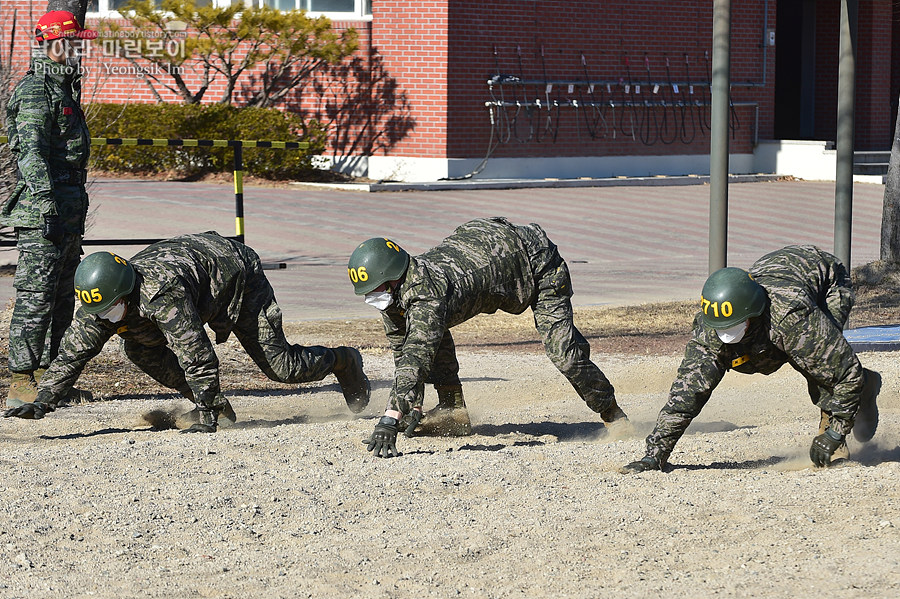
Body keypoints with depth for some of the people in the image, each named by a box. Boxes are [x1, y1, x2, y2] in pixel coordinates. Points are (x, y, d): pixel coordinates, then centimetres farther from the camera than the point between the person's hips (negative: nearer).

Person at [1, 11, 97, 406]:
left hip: (69, 209, 10)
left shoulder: (63, 88, 20)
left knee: (62, 299, 13)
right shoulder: (35, 92, -11)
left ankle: (46, 376, 19)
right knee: (36, 296, -11)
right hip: (43, 210, -10)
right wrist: (47, 206, -31)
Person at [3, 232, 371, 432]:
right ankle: (214, 401, 3)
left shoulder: (162, 295, -44)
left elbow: (197, 355, -43)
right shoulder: (101, 303, -22)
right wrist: (43, 403, -27)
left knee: (280, 366, -5)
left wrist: (206, 418, -38)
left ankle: (344, 361, 26)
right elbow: (72, 354, -16)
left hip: (238, 274, -8)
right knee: (140, 350, -9)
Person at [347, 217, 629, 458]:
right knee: (430, 329, -3)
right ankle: (452, 409, 6)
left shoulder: (426, 295, -42)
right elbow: (402, 351, -1)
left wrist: (390, 420, -61)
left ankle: (611, 413, 9)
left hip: (537, 258, -9)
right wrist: (413, 406, -7)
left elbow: (417, 354, -53)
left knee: (564, 354, -15)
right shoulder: (392, 296, -15)